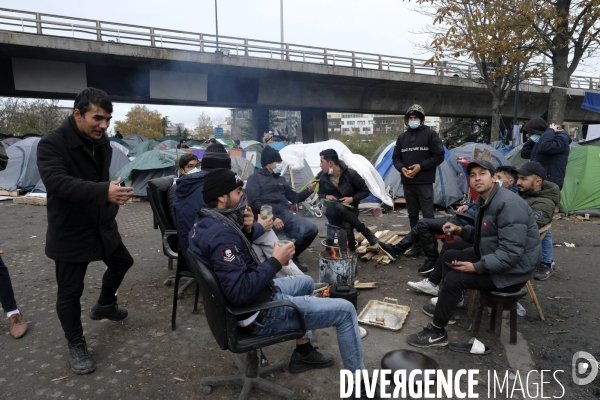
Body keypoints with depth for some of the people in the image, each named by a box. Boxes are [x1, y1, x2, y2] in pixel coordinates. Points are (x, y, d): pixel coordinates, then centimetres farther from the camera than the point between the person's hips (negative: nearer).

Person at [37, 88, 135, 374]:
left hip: (102, 225, 7)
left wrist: (113, 199, 14)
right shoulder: (52, 143, -21)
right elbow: (56, 182, -37)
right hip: (70, 232, -7)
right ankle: (76, 345, 24)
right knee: (70, 292, 3)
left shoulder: (101, 142, 2)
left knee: (121, 263, 21)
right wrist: (104, 191, -49)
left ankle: (104, 306, 46)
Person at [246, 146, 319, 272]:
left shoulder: (281, 179, 26)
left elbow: (294, 198, 27)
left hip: (285, 214, 6)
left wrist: (308, 190, 10)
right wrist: (272, 218, -19)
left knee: (311, 229, -15)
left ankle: (292, 256, 8)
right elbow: (254, 203, -7)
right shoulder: (255, 178, 7)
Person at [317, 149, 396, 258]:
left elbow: (365, 191, -4)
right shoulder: (321, 177, -9)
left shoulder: (351, 174, -15)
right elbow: (319, 194, 8)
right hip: (333, 210, 2)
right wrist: (326, 196, -14)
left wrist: (352, 199, -19)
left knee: (347, 226, -34)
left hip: (349, 209, -2)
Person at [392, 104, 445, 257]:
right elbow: (396, 158, 15)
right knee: (412, 215, 10)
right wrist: (402, 168, -6)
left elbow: (439, 156, -4)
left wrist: (421, 166, -14)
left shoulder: (430, 134, -1)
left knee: (428, 215, -4)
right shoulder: (402, 137, 12)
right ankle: (416, 246, 20)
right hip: (407, 183, 5)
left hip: (424, 183, -4)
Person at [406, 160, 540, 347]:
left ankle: (437, 332, -4)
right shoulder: (484, 200, 6)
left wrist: (477, 267, -28)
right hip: (491, 256, 10)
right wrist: (461, 230, -1)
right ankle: (446, 307, 26)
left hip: (513, 269, -10)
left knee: (455, 278, -20)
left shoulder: (508, 204, -26)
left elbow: (511, 252, -31)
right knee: (449, 256, 15)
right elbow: (482, 235, 18)